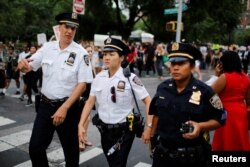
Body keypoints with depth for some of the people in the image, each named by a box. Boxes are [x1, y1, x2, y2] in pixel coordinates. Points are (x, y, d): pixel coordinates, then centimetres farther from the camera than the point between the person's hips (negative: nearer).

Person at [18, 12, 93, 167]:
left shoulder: (80, 53, -12)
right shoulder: (47, 47, 1)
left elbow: (82, 84, -14)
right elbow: (29, 67, 6)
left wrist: (64, 108, -19)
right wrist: (23, 65, -19)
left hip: (68, 107, -3)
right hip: (45, 105, 4)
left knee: (70, 150, 12)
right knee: (35, 148, 9)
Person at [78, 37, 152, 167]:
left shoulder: (130, 78, -14)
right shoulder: (99, 78, -2)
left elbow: (148, 102, -12)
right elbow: (90, 102, 1)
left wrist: (149, 127, -18)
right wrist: (81, 125, -7)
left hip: (124, 131, -4)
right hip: (105, 130, 5)